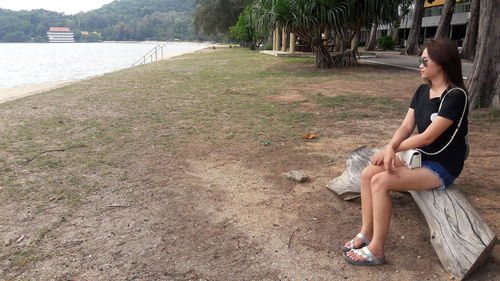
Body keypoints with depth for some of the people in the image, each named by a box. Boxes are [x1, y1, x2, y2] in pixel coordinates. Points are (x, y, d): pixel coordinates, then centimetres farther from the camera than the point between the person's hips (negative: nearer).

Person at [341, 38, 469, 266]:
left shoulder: (455, 96, -19)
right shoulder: (422, 91, 5)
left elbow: (428, 136, -23)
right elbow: (406, 127, -1)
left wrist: (391, 149, -15)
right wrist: (390, 149, -21)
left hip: (441, 167, -8)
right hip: (419, 156, 8)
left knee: (381, 181, -25)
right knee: (368, 174, -10)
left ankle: (376, 249, -13)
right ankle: (366, 234, 0)